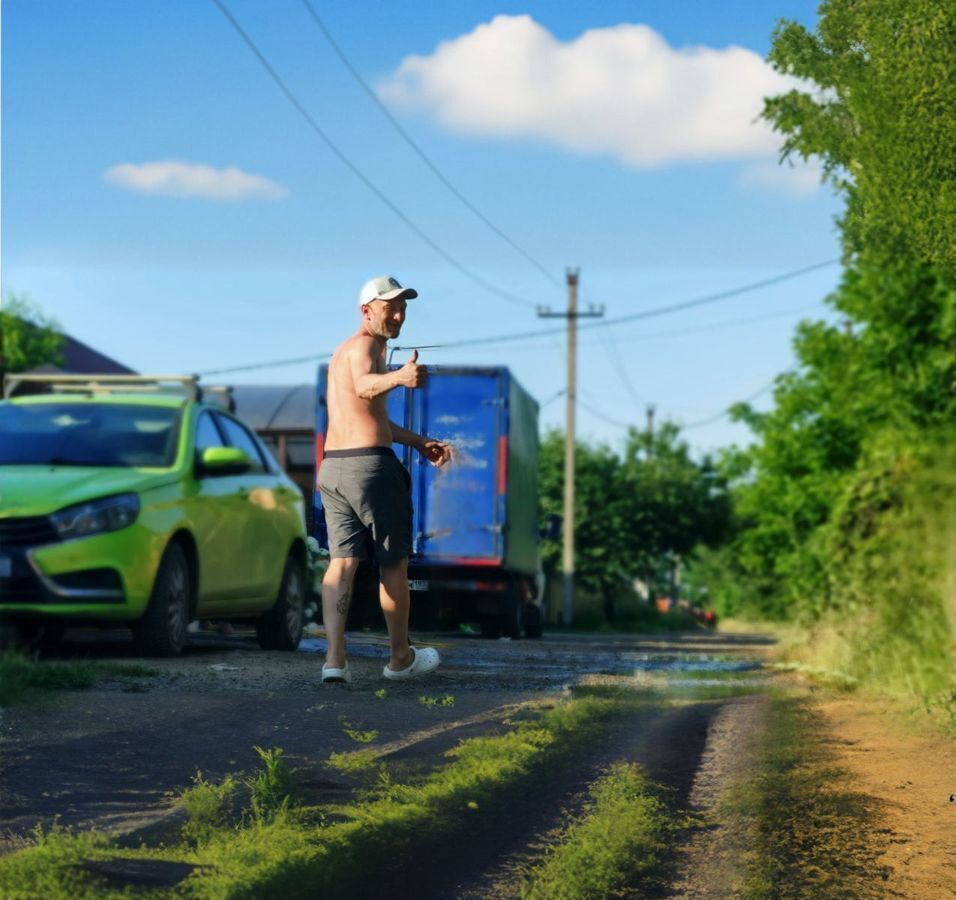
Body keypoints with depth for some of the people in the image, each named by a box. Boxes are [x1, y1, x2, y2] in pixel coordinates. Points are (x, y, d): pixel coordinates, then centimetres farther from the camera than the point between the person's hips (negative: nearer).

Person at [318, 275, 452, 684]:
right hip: (371, 465, -8)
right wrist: (400, 377, -51)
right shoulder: (365, 345, -8)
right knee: (393, 563, 6)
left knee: (342, 562, 0)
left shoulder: (345, 351, 24)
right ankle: (400, 658, 18)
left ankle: (334, 658, -14)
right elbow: (364, 386, -32)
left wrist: (419, 442, 35)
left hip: (333, 466, 8)